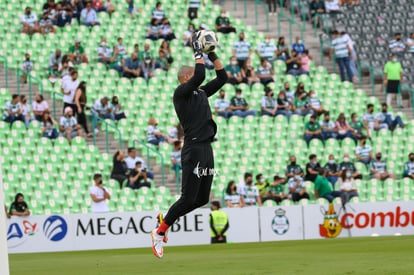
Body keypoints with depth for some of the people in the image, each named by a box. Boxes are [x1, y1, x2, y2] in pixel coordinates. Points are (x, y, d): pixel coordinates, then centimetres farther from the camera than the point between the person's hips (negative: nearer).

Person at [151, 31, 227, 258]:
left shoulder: (201, 92, 19)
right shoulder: (181, 93, -6)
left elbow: (222, 78, 21)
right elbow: (199, 76, -21)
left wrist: (212, 54, 14)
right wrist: (198, 51, -10)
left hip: (206, 150, 9)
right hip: (193, 150, -9)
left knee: (202, 199, 9)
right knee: (188, 198, -10)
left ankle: (166, 219, 24)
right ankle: (160, 232, 1)